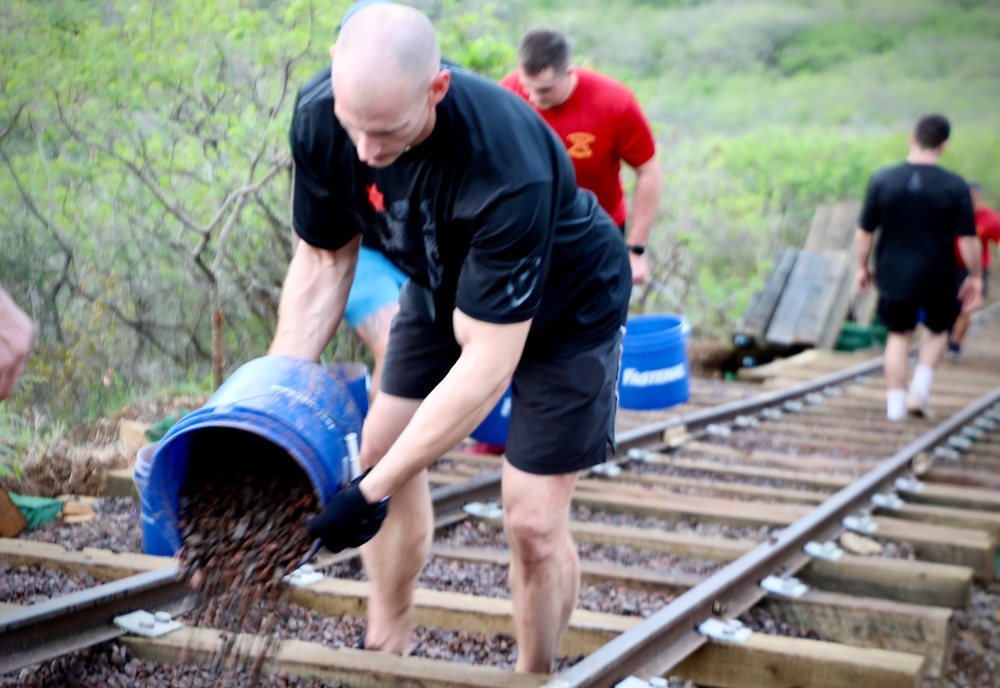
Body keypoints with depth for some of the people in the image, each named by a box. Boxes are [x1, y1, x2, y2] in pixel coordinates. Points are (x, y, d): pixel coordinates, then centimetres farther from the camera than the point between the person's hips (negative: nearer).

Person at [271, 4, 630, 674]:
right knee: (381, 446, 4)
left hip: (564, 306, -5)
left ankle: (534, 675, 19)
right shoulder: (322, 119, -27)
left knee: (533, 521, -7)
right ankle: (387, 640, 25)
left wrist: (374, 491, -40)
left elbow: (489, 360, -40)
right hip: (445, 284, 6)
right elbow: (324, 258, -11)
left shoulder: (510, 169, -45)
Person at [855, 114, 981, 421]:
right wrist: (974, 277, 3)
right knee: (938, 330, 23)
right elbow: (968, 240, -10)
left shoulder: (882, 180, -8)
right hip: (937, 277, -1)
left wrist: (862, 268, 11)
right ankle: (919, 391, 10)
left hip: (893, 274, 1)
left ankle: (895, 404, 15)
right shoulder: (955, 186, -12)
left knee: (899, 335, 16)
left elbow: (863, 233, -3)